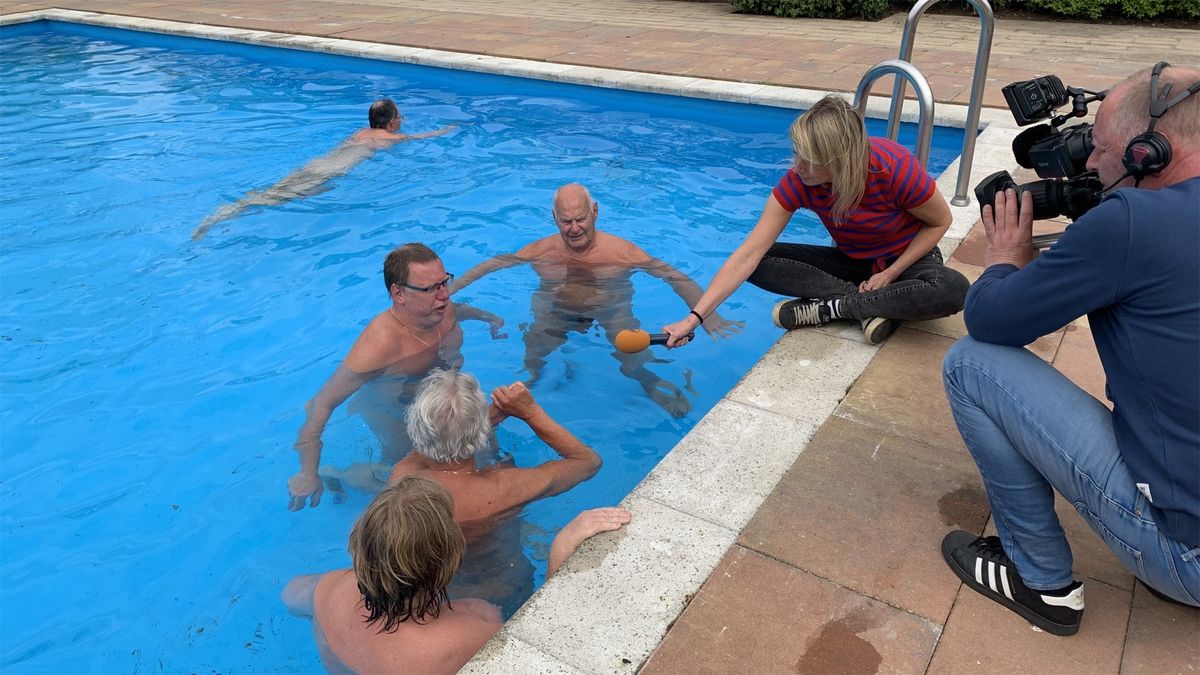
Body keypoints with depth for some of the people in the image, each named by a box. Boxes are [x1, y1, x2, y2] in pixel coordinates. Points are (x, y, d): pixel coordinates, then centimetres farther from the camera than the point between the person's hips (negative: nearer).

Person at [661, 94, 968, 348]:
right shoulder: (799, 180, -23)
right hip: (850, 261, 3)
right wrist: (694, 317, -32)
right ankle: (871, 308, -25)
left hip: (906, 259, -2)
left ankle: (828, 307, -26)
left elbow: (940, 221, -11)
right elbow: (749, 255, -26)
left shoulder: (896, 168, -31)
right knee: (762, 263, -21)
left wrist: (890, 274, -19)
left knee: (953, 290, -38)